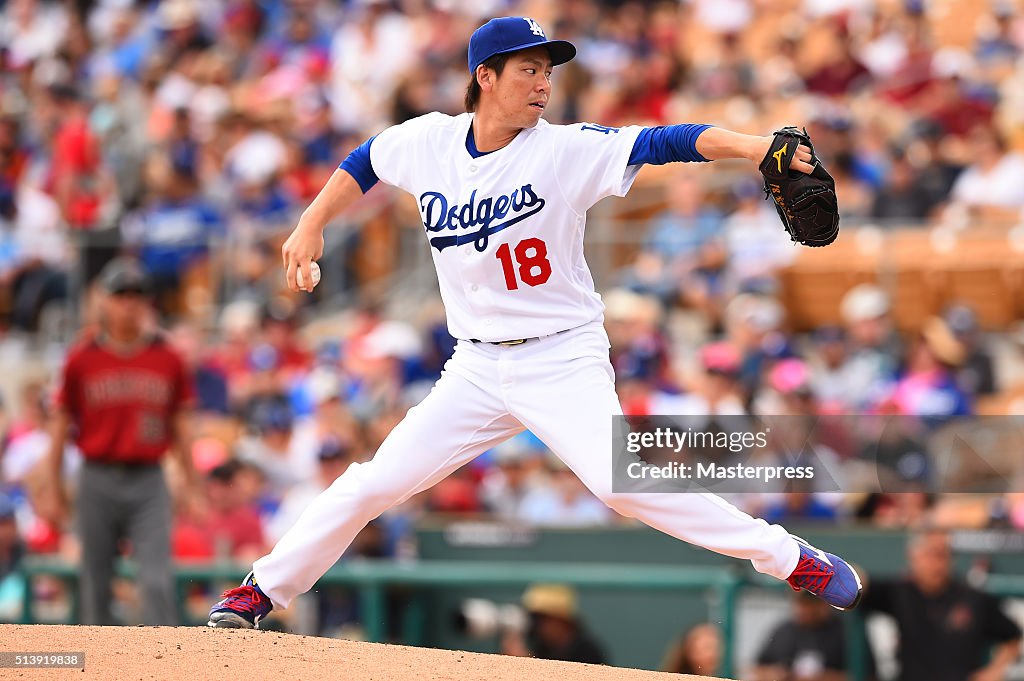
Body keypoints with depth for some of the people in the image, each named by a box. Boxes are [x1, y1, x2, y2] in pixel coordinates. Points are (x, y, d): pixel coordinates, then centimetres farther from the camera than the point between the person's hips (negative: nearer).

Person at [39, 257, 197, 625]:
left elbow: (180, 427, 11)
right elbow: (61, 426, 6)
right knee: (96, 583, 7)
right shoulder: (82, 359, 2)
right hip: (98, 481, 0)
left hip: (148, 483, 0)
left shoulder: (168, 359, 4)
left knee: (157, 581, -11)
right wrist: (53, 491, 5)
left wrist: (191, 487, 8)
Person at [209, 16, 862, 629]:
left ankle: (786, 557, -17)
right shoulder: (429, 142, -1)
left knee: (618, 479, -24)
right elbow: (365, 161, 20)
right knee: (374, 484, 2)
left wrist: (750, 146, -38)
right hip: (477, 368, 4)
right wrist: (311, 225, 12)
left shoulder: (565, 150, -12)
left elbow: (659, 143, -25)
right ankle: (264, 588, 19)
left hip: (563, 362, -4)